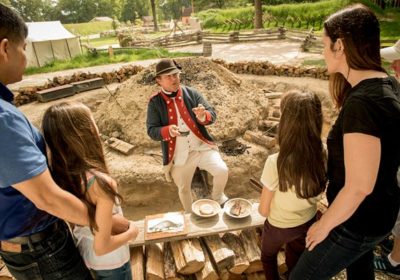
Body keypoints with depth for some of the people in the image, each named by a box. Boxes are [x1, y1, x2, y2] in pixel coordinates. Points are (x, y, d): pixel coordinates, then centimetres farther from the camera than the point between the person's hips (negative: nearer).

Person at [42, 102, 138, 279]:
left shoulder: (58, 174, -16)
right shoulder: (100, 182, -36)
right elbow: (102, 247, -28)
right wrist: (131, 233, -13)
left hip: (82, 255, 6)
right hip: (111, 262, -5)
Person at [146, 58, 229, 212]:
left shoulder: (191, 93, 0)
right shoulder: (155, 102, -5)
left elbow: (212, 114, -3)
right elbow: (151, 131, -8)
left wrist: (203, 116, -27)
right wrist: (168, 130, -29)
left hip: (202, 147, 1)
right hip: (178, 155, 0)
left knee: (222, 171, -19)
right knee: (183, 189, 16)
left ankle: (217, 196, 15)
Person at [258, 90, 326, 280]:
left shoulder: (275, 162, -36)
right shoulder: (324, 156, -23)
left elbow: (264, 211, -22)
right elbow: (316, 193, -6)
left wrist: (262, 207, -1)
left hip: (279, 226, -3)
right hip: (309, 222, 4)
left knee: (268, 256, 31)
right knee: (296, 262, 34)